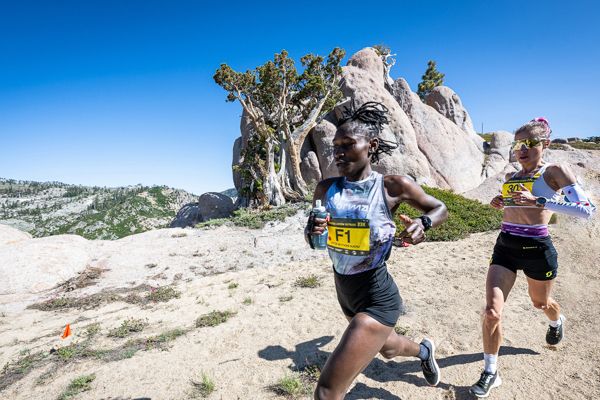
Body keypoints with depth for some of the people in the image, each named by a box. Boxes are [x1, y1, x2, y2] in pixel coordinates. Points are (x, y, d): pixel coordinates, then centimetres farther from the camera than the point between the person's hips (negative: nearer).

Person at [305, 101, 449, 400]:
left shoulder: (393, 186, -15)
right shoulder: (326, 189, -5)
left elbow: (440, 209, 1)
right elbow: (310, 238, 6)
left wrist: (423, 223, -20)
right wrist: (312, 231, -18)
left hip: (377, 299, -6)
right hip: (345, 294, 6)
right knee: (387, 349, 35)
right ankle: (425, 350, 69)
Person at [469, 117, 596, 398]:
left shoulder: (555, 172, -8)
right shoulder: (510, 177, 8)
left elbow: (587, 209, -19)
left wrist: (538, 201, -29)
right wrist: (500, 203, 4)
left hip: (537, 248, -3)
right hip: (505, 246, 4)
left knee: (540, 303, 25)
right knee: (492, 311, -8)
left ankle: (557, 321, 64)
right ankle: (490, 373, 10)